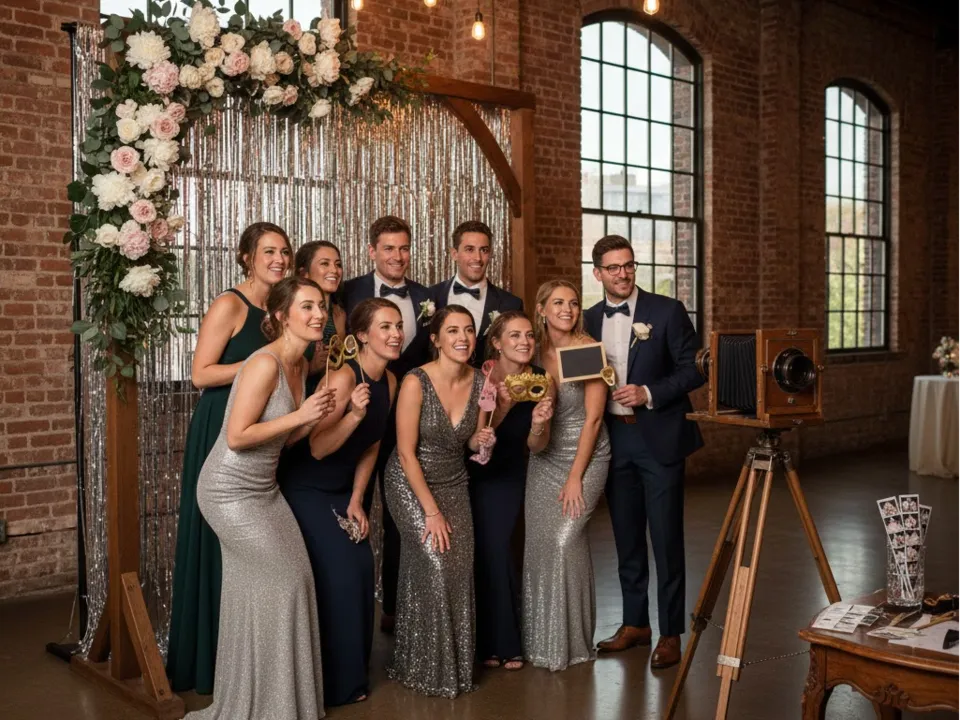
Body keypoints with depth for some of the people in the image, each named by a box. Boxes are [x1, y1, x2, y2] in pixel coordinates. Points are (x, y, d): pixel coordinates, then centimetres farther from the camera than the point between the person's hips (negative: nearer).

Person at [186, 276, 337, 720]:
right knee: (284, 580, -3)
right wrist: (299, 415, -23)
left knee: (291, 580, 10)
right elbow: (236, 436, -24)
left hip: (264, 488, 9)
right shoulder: (265, 364, -22)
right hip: (230, 491, -9)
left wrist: (315, 419, -5)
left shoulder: (301, 366, 6)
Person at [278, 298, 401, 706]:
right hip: (305, 488, -7)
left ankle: (350, 671, 20)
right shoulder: (343, 377, -25)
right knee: (337, 573, -8)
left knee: (362, 568, 2)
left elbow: (371, 447, 7)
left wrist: (356, 501, 3)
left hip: (342, 490, 7)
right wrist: (354, 414, -39)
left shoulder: (390, 381, -1)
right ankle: (333, 681, 10)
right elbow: (317, 449, -25)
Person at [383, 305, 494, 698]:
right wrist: (431, 511, -17)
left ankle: (456, 663, 18)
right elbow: (406, 453, -19)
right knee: (434, 566, -13)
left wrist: (480, 440, -16)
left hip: (454, 484, 5)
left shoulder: (479, 381, -5)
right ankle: (426, 667, 6)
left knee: (460, 569, -1)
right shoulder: (416, 382, -21)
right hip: (411, 484, -5)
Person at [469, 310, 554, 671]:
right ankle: (491, 642, 18)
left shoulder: (541, 381, -14)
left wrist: (539, 423, -31)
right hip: (470, 474, -1)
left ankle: (504, 641, 18)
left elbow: (535, 446, -10)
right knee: (481, 551, 1)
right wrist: (502, 404, -36)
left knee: (496, 550, 0)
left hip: (507, 476, 1)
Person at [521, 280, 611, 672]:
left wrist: (575, 477, -14)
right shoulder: (536, 350, 2)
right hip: (543, 458, 5)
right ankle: (540, 639, 20)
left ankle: (570, 642, 4)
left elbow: (593, 417, -13)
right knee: (538, 543, 3)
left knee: (565, 540, -13)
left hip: (585, 456, -5)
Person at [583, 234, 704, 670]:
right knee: (626, 538, 13)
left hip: (659, 438, -4)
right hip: (613, 439, 4)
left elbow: (694, 370, -6)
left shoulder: (667, 311, -4)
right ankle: (635, 623, 26)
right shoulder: (590, 320, 8)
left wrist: (649, 393, -16)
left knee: (666, 538, 0)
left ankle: (670, 633, 11)